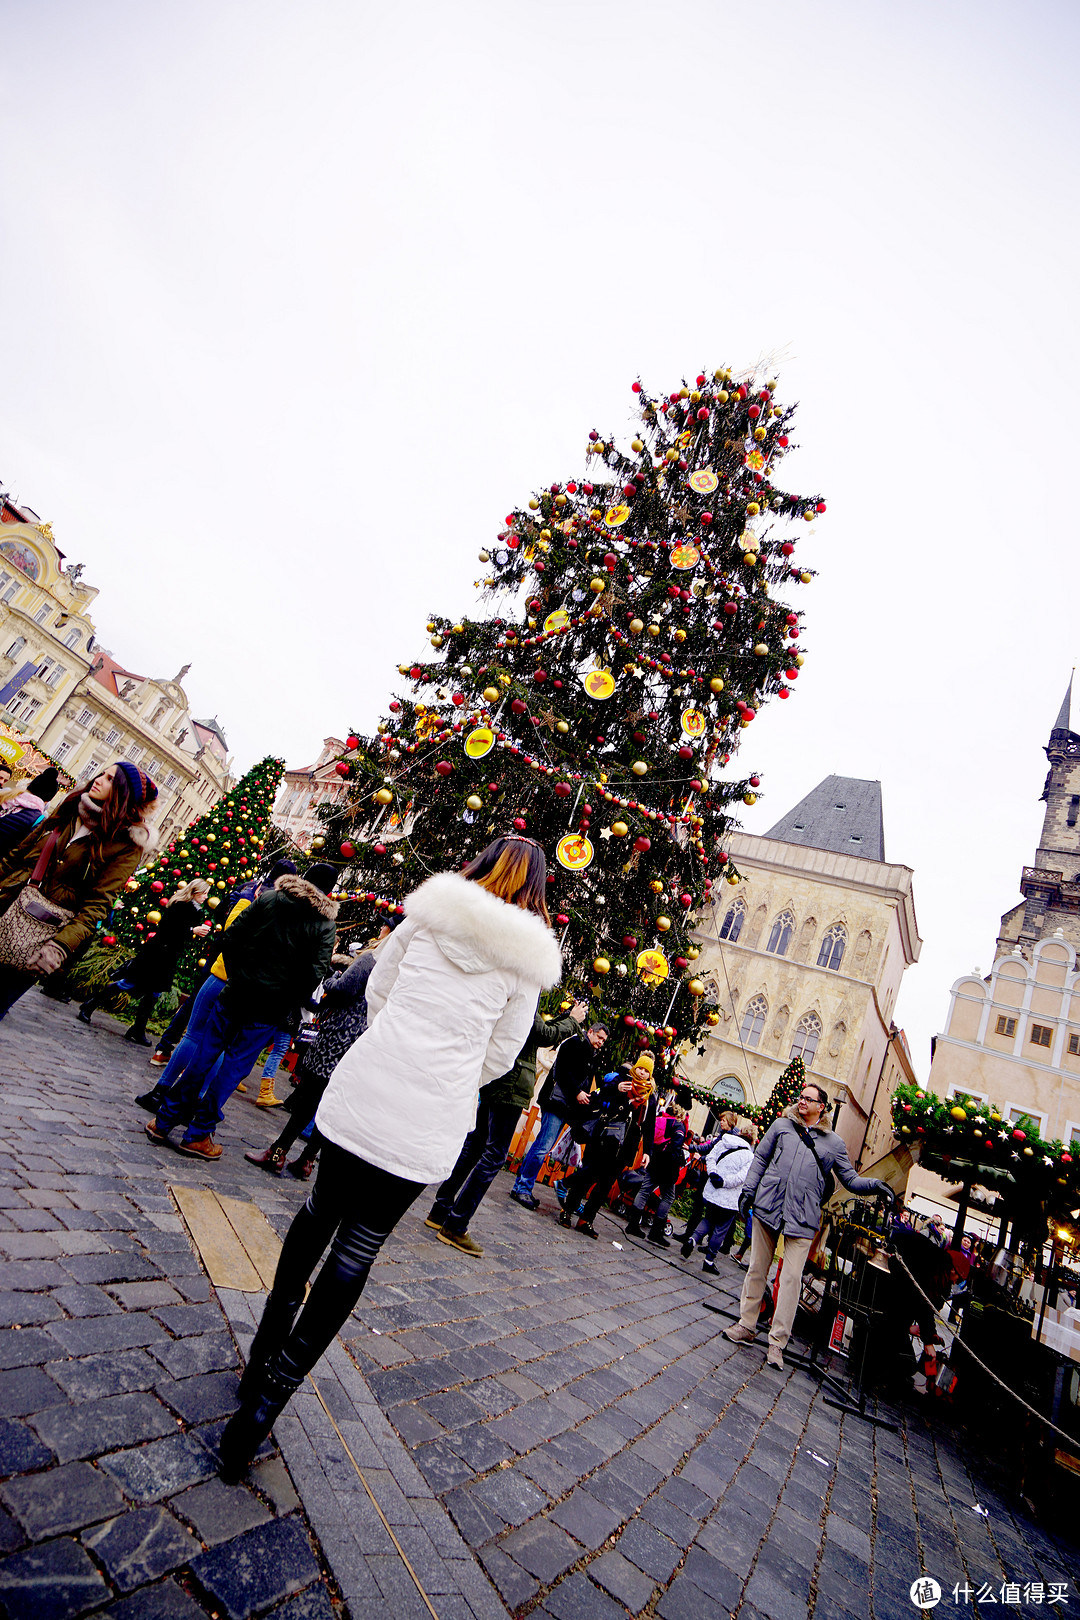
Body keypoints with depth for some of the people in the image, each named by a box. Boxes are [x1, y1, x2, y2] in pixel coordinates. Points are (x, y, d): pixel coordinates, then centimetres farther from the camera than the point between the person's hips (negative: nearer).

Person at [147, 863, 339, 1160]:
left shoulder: (269, 898, 1)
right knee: (233, 1066, 9)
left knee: (203, 1057, 15)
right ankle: (197, 1135, 18)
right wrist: (291, 1010, 0)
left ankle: (164, 1121, 26)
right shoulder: (325, 926, -5)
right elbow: (313, 974, -12)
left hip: (236, 994, 2)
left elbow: (231, 936, -1)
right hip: (269, 1010, -2)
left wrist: (236, 974, 10)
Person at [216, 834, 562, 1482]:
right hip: (427, 1123, -2)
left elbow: (377, 991, 12)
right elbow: (502, 1052, 5)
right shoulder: (527, 956, -3)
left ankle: (266, 1350, 42)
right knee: (356, 1252, 13)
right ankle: (269, 1395, 18)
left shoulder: (430, 908, 1)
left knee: (321, 1210, 26)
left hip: (361, 1088, 3)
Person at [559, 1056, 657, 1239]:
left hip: (623, 1145, 3)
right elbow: (596, 1099, -4)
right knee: (588, 1173, -2)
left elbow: (649, 1126, 18)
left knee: (606, 1181, 3)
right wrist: (615, 1089, -20)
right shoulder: (620, 1078, 4)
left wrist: (647, 1151, 11)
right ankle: (567, 1211, 12)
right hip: (602, 1137, -3)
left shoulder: (650, 1096, 14)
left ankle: (586, 1219, 13)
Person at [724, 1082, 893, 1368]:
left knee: (792, 1278, -4)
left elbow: (850, 1179, 10)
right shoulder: (781, 1125, 8)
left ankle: (777, 1341, 7)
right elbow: (761, 1158, 12)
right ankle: (746, 1326, 22)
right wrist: (748, 1189, 5)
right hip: (768, 1206, 1)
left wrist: (873, 1184, -9)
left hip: (802, 1216, -1)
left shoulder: (834, 1143, 8)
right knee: (757, 1269, 9)